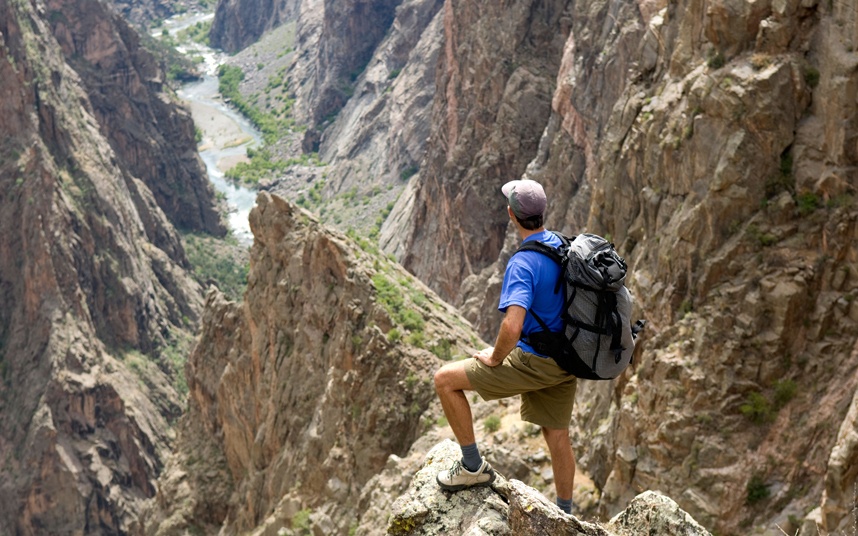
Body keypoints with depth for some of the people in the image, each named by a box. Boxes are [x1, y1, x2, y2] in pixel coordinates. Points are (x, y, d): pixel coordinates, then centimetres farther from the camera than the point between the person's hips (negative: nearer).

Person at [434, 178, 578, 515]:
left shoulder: (523, 264, -24)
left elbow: (512, 327, -36)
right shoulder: (565, 246, 2)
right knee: (557, 435, 21)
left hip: (534, 362, -8)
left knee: (445, 379, 1)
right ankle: (564, 514, 36)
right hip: (565, 360, 8)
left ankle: (473, 466, 10)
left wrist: (495, 358, -16)